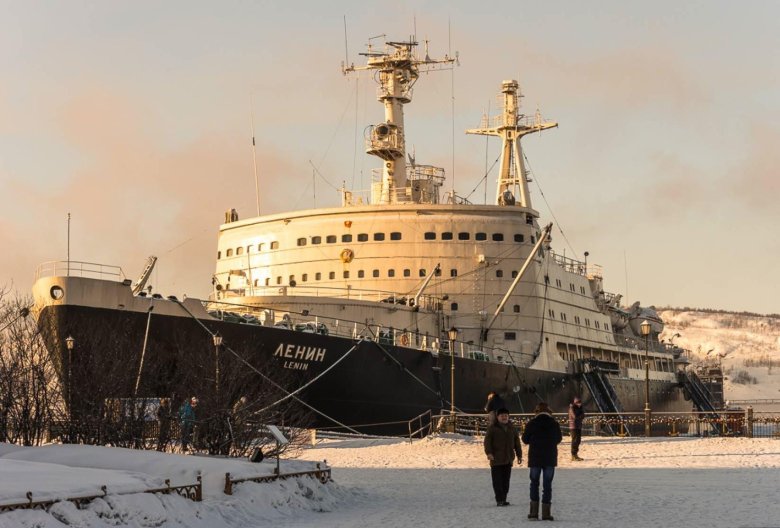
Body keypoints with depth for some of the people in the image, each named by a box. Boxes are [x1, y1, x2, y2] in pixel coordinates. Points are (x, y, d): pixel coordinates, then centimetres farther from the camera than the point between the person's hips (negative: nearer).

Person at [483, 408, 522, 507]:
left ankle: (503, 499, 13)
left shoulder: (512, 428, 14)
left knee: (506, 481, 7)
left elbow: (517, 442, 19)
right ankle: (499, 500, -6)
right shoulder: (492, 428, -1)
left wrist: (519, 455, 15)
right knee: (497, 481, -7)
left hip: (508, 459, 5)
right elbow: (487, 441, -8)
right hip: (496, 459, -5)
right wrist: (489, 452, -21)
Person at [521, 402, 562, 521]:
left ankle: (534, 511, 4)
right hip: (550, 459, 1)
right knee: (547, 484, 4)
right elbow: (558, 439, 10)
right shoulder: (554, 424, -4)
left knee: (534, 483, 10)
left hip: (535, 458, -1)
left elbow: (525, 440, 1)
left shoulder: (531, 424, -8)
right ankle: (546, 512, 1)